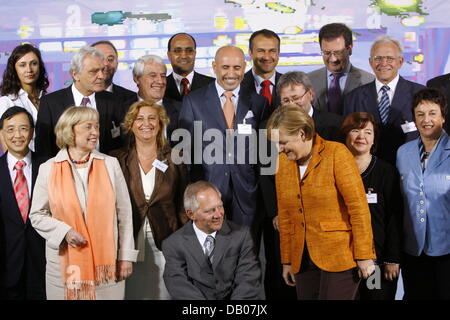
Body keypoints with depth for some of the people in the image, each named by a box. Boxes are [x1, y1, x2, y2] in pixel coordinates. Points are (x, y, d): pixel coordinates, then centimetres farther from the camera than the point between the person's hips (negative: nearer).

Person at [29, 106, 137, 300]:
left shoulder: (110, 164, 4)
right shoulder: (48, 169, 2)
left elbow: (124, 214, 5)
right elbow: (37, 215, 6)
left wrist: (126, 257, 2)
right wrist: (65, 231, -11)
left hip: (107, 262, 1)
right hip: (64, 263, 0)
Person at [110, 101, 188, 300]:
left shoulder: (174, 160, 4)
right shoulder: (117, 160, 2)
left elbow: (182, 206, 7)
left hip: (165, 245, 0)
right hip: (128, 244, 0)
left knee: (163, 292, 3)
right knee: (131, 292, 4)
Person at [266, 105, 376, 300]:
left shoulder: (336, 154, -9)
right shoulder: (282, 161, 7)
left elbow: (358, 207, -10)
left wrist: (364, 256, -11)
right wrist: (286, 261, 14)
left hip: (339, 257, -5)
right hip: (303, 260, 5)